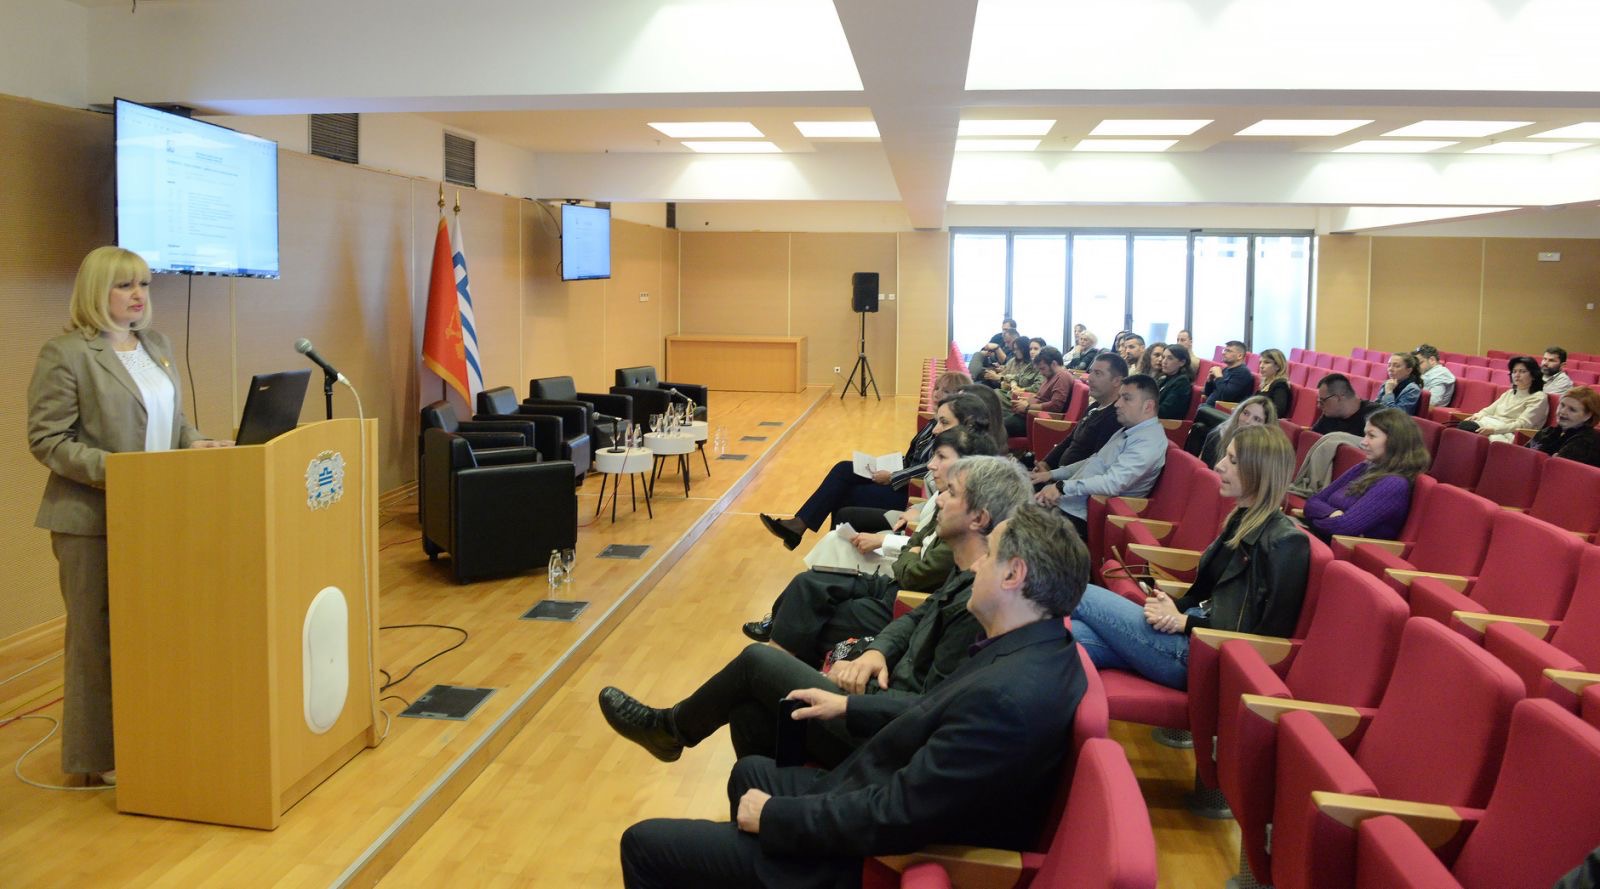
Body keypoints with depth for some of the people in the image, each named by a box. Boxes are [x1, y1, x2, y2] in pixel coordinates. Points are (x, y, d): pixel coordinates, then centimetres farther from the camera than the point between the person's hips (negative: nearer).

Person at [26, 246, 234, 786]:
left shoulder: (157, 346, 14)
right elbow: (46, 439, -13)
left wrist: (195, 444, -1)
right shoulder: (66, 355, -9)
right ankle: (101, 759, 14)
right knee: (99, 634, 3)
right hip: (94, 519, -6)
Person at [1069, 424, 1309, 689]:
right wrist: (1169, 605, -3)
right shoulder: (1242, 519, 14)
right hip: (1187, 635, 8)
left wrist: (1183, 622, -12)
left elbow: (1269, 636, -15)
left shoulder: (1284, 542, -13)